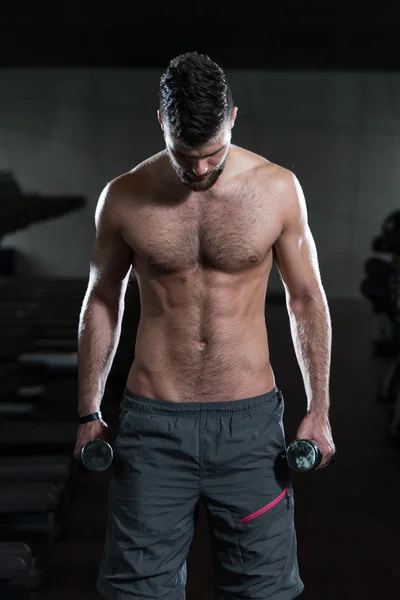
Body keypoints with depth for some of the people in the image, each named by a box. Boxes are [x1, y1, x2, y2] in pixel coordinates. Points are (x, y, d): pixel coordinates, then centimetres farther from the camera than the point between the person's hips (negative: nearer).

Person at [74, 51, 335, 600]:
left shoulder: (277, 189, -3)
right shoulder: (124, 198, -2)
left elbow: (306, 298, 6)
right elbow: (102, 302, 8)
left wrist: (319, 410, 4)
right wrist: (89, 413, 9)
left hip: (249, 419, 0)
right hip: (152, 423, 0)